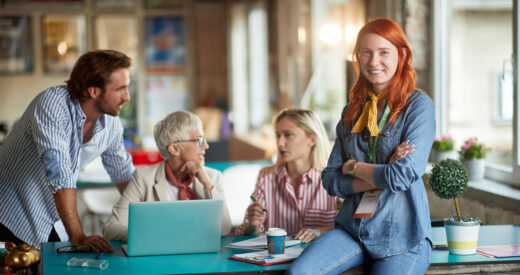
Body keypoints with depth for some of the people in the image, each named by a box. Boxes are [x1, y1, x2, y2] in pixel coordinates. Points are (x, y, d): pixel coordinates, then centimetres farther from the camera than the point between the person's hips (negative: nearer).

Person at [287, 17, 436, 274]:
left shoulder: (418, 105, -4)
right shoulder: (352, 112, 12)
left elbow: (403, 176, -15)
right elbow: (330, 180, 5)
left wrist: (354, 166, 0)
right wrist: (379, 176, -11)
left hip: (401, 237, -4)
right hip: (352, 230, 4)